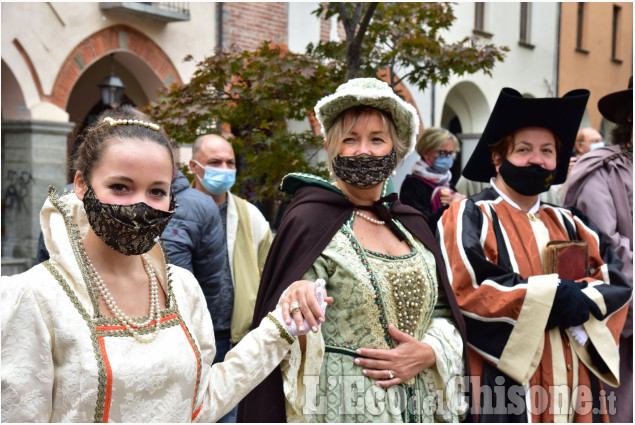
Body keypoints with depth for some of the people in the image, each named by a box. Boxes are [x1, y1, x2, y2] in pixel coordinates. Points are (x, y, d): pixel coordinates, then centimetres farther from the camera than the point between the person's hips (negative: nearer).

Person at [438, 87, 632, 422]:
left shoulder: (568, 225, 16)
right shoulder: (470, 218, -4)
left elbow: (616, 281, 8)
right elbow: (466, 290, -17)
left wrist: (580, 300, -13)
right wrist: (552, 294, -12)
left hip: (574, 383, 6)